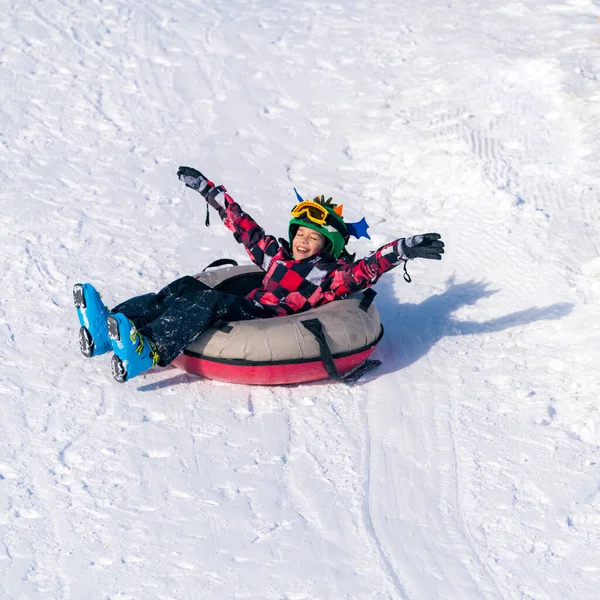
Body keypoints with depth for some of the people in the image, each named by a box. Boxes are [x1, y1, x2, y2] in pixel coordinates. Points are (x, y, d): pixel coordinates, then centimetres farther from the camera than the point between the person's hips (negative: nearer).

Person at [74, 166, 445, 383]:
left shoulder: (332, 275, 8)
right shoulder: (277, 256, 26)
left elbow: (369, 269, -8)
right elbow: (243, 226, 32)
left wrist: (405, 249, -24)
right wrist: (209, 191, 37)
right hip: (246, 313, 7)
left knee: (211, 301, -31)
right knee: (187, 287, -12)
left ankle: (148, 352, -52)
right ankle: (108, 328, -28)